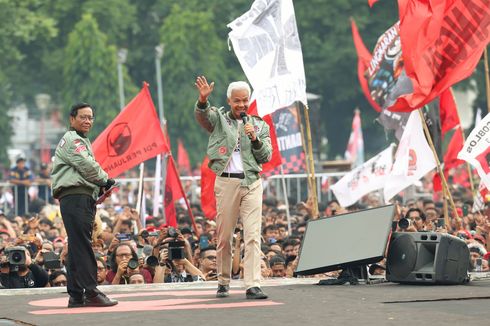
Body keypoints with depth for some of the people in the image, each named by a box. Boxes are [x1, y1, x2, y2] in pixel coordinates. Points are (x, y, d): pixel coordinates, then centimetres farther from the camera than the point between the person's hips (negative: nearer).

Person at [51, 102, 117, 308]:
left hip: (84, 198, 11)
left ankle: (76, 296, 7)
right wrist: (106, 180, 1)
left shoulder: (82, 142, 29)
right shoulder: (72, 140, -4)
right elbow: (88, 167, -14)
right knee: (82, 245, -14)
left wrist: (101, 186, 9)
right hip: (75, 197, -11)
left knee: (78, 247, 7)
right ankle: (91, 293, -20)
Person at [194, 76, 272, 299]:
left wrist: (255, 139, -7)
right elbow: (202, 115, -12)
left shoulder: (259, 125, 16)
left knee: (253, 235, -9)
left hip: (252, 182, 1)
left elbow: (266, 157, 10)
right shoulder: (218, 119, 10)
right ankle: (223, 282, 17)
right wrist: (203, 100, -33)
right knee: (224, 236, 3)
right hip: (226, 181, -1)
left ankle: (253, 285, -15)